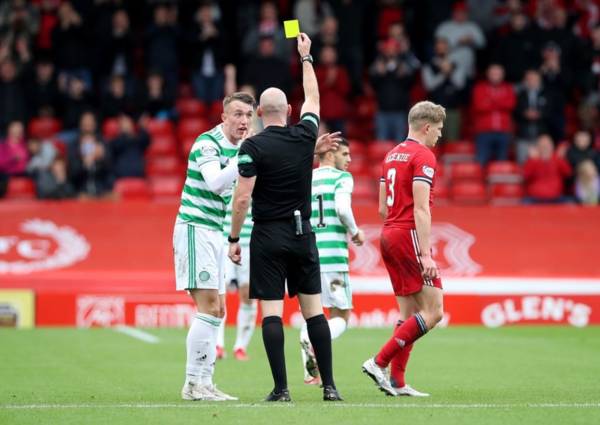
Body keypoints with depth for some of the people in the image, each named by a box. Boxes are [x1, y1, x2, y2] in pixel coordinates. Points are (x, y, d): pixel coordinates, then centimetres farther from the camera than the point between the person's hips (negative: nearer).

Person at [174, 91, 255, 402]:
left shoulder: (237, 148, 12)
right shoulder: (207, 143, -15)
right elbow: (215, 183, -30)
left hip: (215, 233, 9)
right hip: (195, 229, -9)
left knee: (216, 312, 9)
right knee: (208, 309, -14)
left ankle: (203, 382, 13)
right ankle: (194, 384, -11)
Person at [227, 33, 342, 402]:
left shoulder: (254, 146, -9)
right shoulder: (304, 136, 1)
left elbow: (242, 197, -12)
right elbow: (313, 98, 21)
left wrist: (234, 239, -2)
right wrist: (306, 56, 32)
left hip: (269, 236, -4)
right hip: (303, 233, 4)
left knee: (272, 312, -3)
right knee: (314, 309, 7)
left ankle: (281, 389, -8)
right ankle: (329, 386, 5)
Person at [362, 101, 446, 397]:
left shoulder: (392, 154, 16)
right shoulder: (423, 156, -10)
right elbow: (421, 209, -18)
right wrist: (426, 254, -21)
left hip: (388, 236, 9)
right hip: (409, 237, -9)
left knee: (409, 312, 11)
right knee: (433, 311, -7)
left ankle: (396, 382, 6)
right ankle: (379, 362, -12)